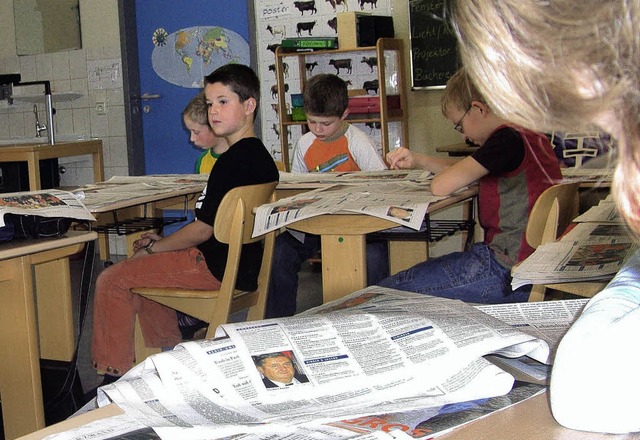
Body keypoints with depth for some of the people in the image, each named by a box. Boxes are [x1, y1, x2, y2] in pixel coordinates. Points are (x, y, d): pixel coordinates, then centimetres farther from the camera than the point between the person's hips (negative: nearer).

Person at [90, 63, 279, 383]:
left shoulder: (232, 162, -22)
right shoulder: (261, 156, 9)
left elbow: (203, 230, -19)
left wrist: (153, 248, -3)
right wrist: (163, 241, 13)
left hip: (217, 269, -10)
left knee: (111, 282, -4)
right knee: (144, 268, 29)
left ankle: (114, 377, 2)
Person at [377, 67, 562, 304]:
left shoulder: (506, 139, -16)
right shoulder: (529, 134, 13)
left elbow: (440, 186, -20)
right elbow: (466, 169, 26)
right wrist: (418, 160, 15)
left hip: (505, 274, -10)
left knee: (388, 291, -9)